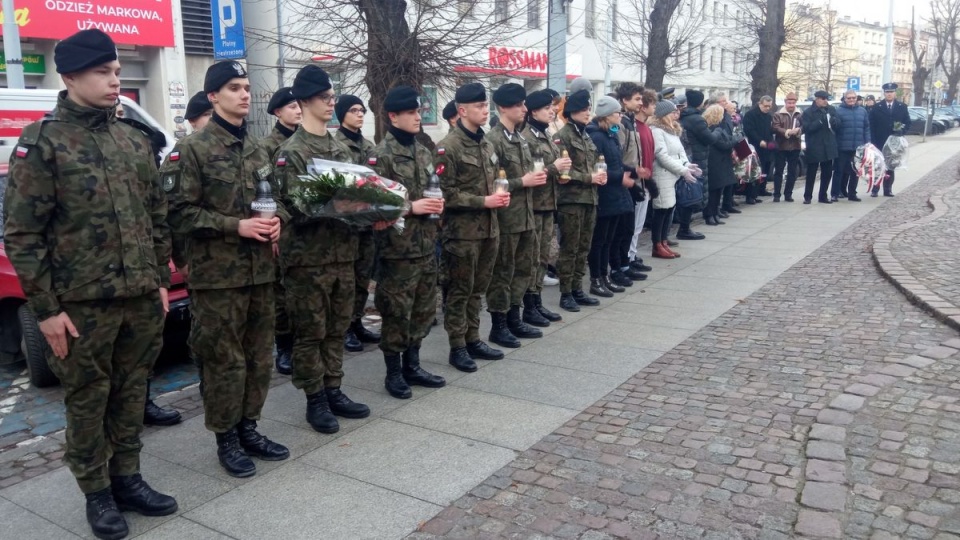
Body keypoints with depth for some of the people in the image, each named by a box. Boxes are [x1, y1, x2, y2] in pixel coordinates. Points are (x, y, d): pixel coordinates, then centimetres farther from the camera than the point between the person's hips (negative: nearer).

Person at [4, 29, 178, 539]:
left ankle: (127, 478, 30)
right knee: (87, 399, 8)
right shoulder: (41, 142, -7)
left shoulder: (134, 139, 9)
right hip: (82, 303, -4)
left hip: (142, 297, 5)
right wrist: (45, 308, -10)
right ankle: (97, 493, 24)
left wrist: (161, 281, 11)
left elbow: (157, 216, 14)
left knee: (132, 391, 14)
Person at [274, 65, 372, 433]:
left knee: (337, 328, 13)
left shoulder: (342, 149, 14)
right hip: (308, 256, -6)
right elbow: (293, 207, -15)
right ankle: (315, 400, 14)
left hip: (342, 252, 7)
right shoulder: (291, 152, -8)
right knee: (310, 332, 3)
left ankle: (334, 391, 25)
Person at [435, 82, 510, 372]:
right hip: (462, 231, -7)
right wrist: (484, 202, -18)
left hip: (489, 228, 8)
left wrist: (501, 196, 3)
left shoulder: (486, 144, 14)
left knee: (477, 289, 15)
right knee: (460, 291, 2)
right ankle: (457, 347, 11)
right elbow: (446, 194, -17)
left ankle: (473, 339, 25)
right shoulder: (449, 147, -12)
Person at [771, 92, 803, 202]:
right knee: (779, 171, 1)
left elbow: (804, 126, 5)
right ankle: (776, 194, 4)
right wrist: (786, 132, -24)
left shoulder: (800, 114, 8)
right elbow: (775, 128, -11)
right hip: (781, 146, -3)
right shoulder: (778, 114, -1)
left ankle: (788, 194, 14)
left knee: (792, 172, 6)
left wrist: (798, 130, -17)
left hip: (795, 147, 3)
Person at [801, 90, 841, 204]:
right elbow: (807, 128, -16)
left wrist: (831, 119, -16)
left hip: (828, 147, 5)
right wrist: (821, 121, -24)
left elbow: (838, 124, 4)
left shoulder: (832, 110, 8)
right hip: (814, 148, -4)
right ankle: (807, 196, 9)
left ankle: (823, 196, 18)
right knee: (811, 173, 1)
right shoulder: (808, 112, -5)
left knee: (827, 173, 9)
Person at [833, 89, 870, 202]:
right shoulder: (839, 111, -4)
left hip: (858, 147, 4)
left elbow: (866, 128, 10)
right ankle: (835, 194, 2)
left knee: (855, 171, 9)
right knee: (839, 171, -2)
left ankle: (852, 193, 17)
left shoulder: (862, 111, 9)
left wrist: (867, 143, 3)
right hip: (843, 147, -4)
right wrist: (835, 144, -9)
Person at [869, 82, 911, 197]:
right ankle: (875, 189, 5)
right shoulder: (876, 107, 1)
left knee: (891, 167, 7)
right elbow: (872, 126, -3)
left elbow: (908, 123, 7)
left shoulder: (902, 107, 6)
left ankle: (888, 189, 12)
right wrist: (873, 142, -10)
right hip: (880, 142, -2)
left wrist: (902, 130, -14)